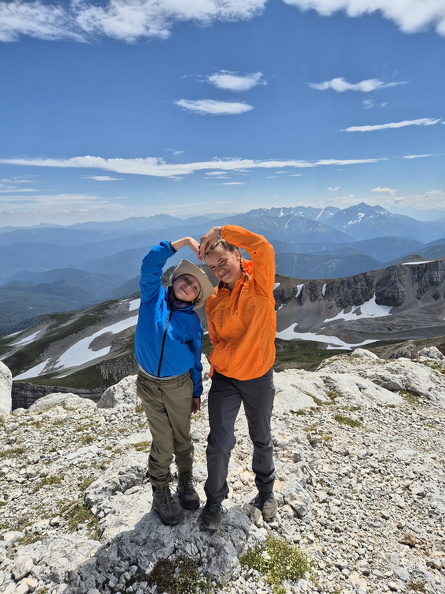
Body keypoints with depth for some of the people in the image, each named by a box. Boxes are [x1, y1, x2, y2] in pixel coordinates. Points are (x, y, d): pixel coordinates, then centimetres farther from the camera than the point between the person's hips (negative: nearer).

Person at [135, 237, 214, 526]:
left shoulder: (192, 321, -5)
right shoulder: (153, 296, -7)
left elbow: (195, 359, 4)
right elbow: (151, 262, -21)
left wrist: (197, 392, 8)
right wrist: (185, 241, -24)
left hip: (179, 385, 1)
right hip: (149, 384, -1)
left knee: (182, 438, 17)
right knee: (162, 442, 10)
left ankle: (186, 481, 40)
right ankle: (161, 492, 31)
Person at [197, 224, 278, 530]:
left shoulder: (259, 284, -13)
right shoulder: (214, 301, -2)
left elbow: (264, 248, -33)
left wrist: (221, 231, -31)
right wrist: (217, 370, 10)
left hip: (259, 378, -2)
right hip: (224, 379, 2)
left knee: (262, 440, 18)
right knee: (220, 444, 1)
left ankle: (266, 491, 45)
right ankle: (215, 500, 28)